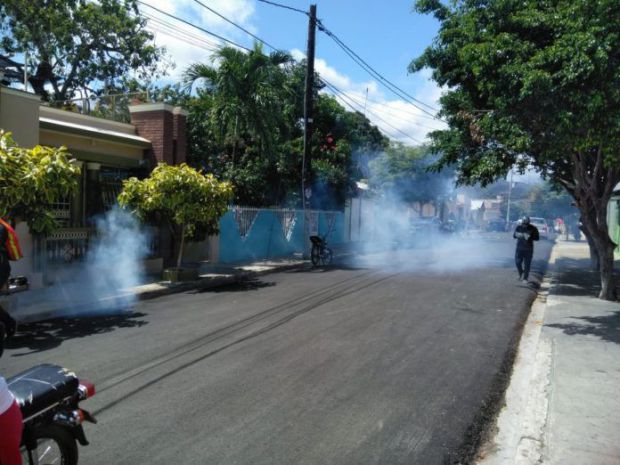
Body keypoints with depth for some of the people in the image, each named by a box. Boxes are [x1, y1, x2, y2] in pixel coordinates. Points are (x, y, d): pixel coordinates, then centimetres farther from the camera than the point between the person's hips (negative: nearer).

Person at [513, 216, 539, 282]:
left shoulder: (533, 228, -6)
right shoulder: (518, 227, 0)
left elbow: (537, 237, -6)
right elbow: (514, 235, 7)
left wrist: (529, 237, -24)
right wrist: (517, 235, -17)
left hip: (528, 249, -2)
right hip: (519, 248, 2)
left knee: (527, 264, -1)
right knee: (517, 262, 1)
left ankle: (525, 278, 10)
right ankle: (521, 274, 27)